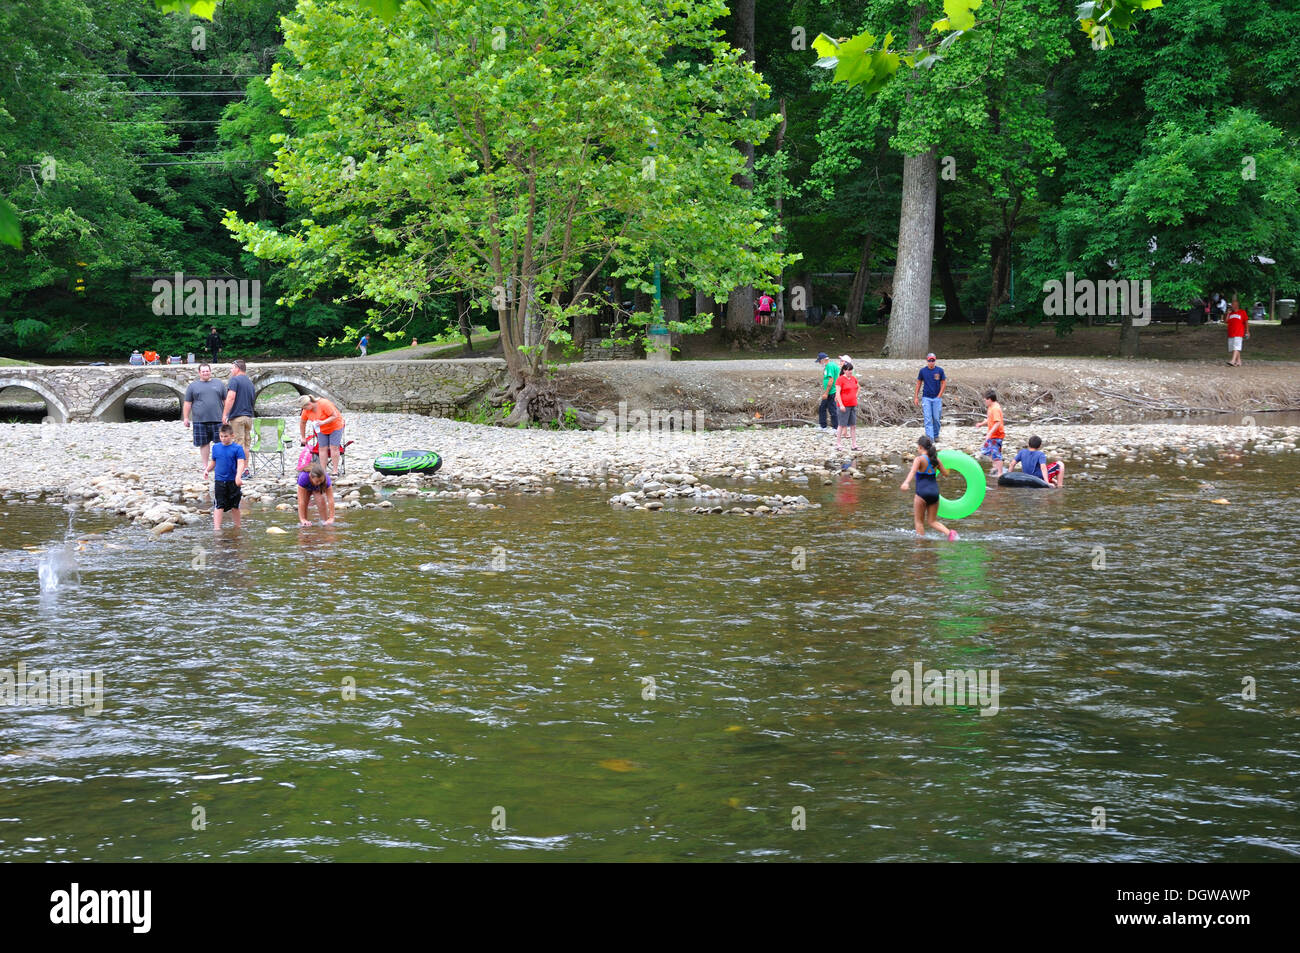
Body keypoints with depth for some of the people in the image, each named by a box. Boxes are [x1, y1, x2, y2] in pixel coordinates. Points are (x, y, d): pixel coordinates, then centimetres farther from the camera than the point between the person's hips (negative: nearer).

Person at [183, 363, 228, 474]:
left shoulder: (219, 384, 13)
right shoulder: (193, 386, 10)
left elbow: (226, 401, 16)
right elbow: (187, 403, 10)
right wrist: (186, 418, 4)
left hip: (217, 419, 0)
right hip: (200, 420, 0)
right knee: (204, 443, 3)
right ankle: (205, 465, 10)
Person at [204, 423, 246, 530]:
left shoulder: (237, 448, -7)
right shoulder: (216, 447, 7)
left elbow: (241, 463, -15)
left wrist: (238, 477, -29)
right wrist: (207, 470, 2)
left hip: (233, 481, -2)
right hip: (219, 481, 2)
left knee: (235, 506, 11)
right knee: (218, 505, -6)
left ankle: (237, 526, 27)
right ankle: (216, 527, -10)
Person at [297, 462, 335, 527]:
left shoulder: (326, 478, -41)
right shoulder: (303, 478, -45)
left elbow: (330, 500, -40)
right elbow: (301, 501, -45)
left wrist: (331, 518, -44)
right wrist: (302, 519, -48)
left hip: (318, 489, 0)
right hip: (306, 488, 0)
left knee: (321, 500, -24)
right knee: (304, 501, -21)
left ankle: (325, 521, -11)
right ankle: (303, 523, -4)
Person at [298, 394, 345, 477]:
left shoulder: (324, 404, -30)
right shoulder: (306, 411, -10)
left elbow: (334, 416, -26)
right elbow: (302, 423, 5)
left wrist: (323, 422, -37)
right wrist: (303, 437, 9)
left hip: (335, 426, -5)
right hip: (322, 430, 5)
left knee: (334, 447, -10)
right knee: (322, 448, -3)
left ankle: (335, 471, -8)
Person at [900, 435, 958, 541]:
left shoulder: (919, 459, -8)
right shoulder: (935, 459, 8)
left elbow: (913, 471, -27)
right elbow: (946, 473, 14)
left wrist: (906, 482, -43)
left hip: (922, 493, -6)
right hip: (935, 492, 6)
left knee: (919, 521, 9)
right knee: (932, 521, 13)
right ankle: (949, 532, -9)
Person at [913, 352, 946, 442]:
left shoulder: (940, 370, -1)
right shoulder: (922, 371, 1)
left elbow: (944, 383, 4)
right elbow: (918, 384, 9)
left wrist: (939, 395, -4)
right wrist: (916, 397, 5)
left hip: (937, 398, 0)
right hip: (926, 398, 0)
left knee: (936, 418, 5)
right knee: (928, 419, -8)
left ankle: (936, 435, 24)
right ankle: (930, 438, -13)